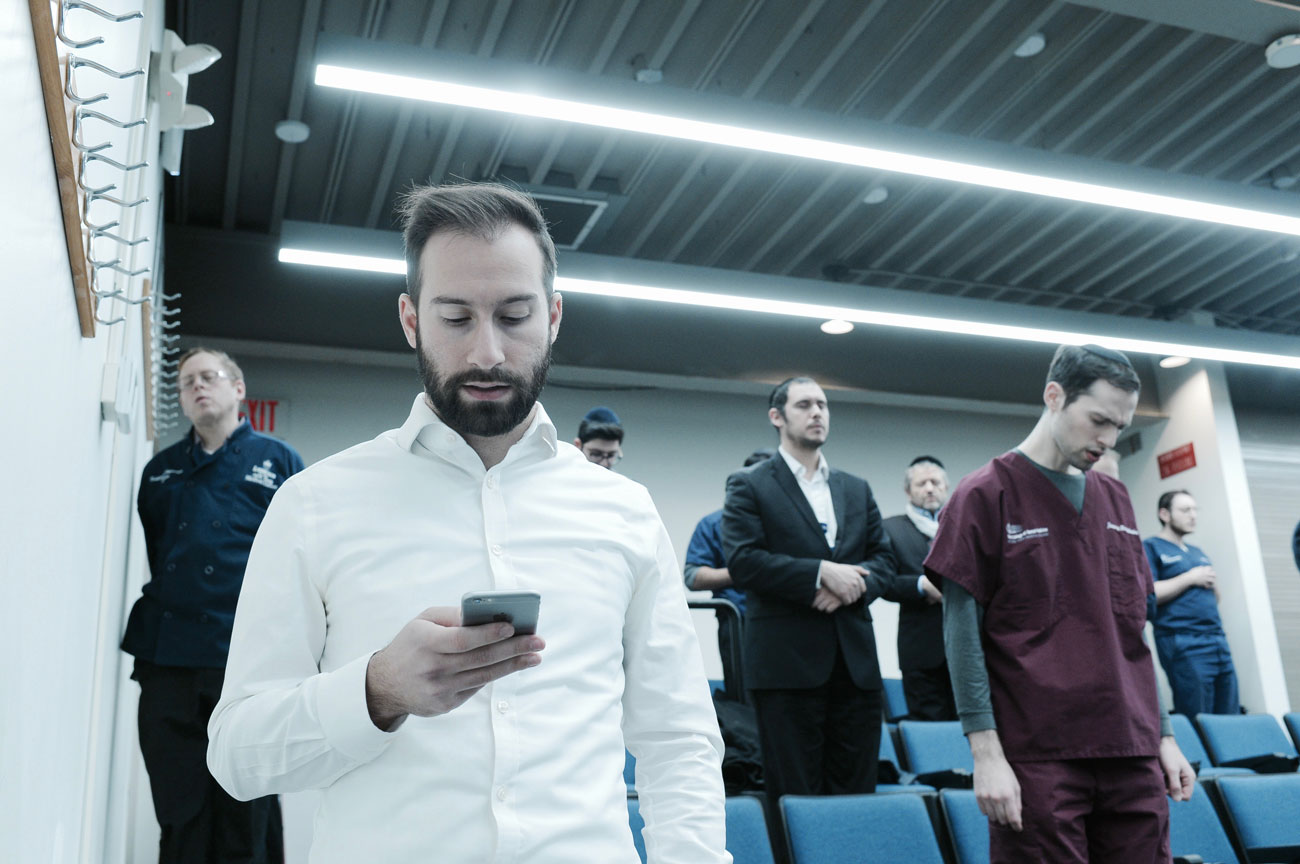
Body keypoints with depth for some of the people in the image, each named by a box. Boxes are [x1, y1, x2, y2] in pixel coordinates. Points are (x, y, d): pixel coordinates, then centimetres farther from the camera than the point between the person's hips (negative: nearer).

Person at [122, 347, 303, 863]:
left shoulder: (277, 461, 8)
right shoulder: (160, 470, 18)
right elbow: (145, 555, 20)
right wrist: (143, 638, 10)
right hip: (166, 663, 3)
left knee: (246, 817, 3)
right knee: (178, 819, 7)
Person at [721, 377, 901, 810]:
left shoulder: (857, 489, 19)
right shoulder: (749, 486, 3)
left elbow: (883, 561, 13)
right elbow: (742, 561, -10)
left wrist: (849, 585, -8)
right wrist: (821, 572, -15)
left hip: (855, 662, 5)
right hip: (785, 662, -4)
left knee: (858, 792, 6)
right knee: (795, 797, -1)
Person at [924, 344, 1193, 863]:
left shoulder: (1115, 501, 14)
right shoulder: (986, 496, -3)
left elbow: (1132, 630, 18)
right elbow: (962, 631, -8)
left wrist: (1163, 736, 13)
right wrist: (986, 753, -13)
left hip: (1132, 756, 6)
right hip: (1037, 760, -5)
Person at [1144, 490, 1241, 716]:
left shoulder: (1197, 552, 23)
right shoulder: (1151, 547, -1)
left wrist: (1213, 583, 5)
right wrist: (1190, 578, -10)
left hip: (1218, 639, 7)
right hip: (1184, 644, -7)